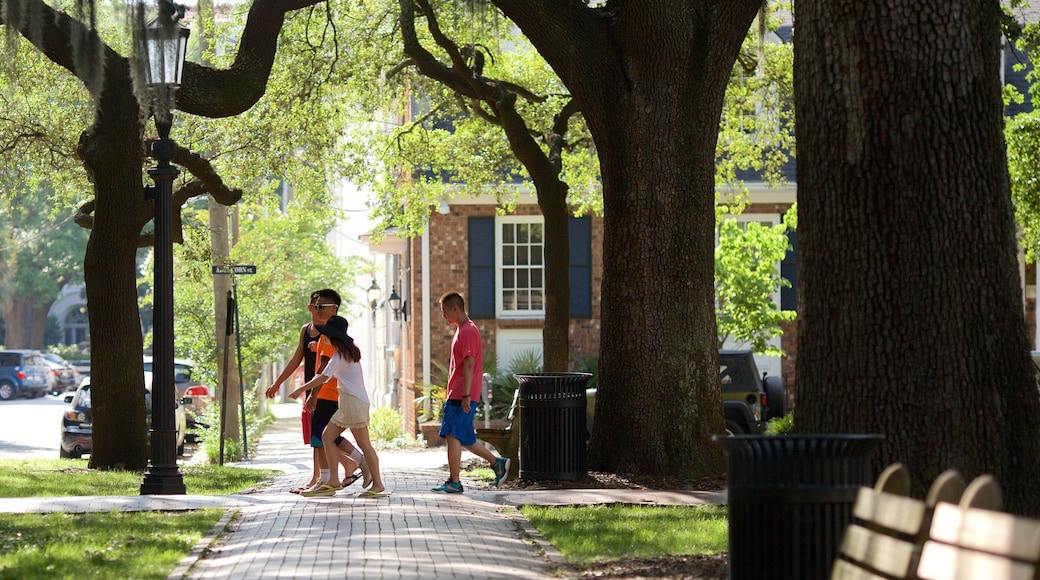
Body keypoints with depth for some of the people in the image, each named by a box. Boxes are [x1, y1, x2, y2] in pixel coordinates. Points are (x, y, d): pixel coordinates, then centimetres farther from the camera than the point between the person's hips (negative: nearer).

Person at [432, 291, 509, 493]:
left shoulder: (467, 331, -14)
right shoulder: (462, 330, 18)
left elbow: (469, 365, -20)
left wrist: (465, 396, -22)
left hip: (461, 396, -10)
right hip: (456, 395, 10)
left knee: (453, 436, -8)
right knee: (463, 439, 13)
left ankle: (454, 482, -5)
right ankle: (497, 463, 19)